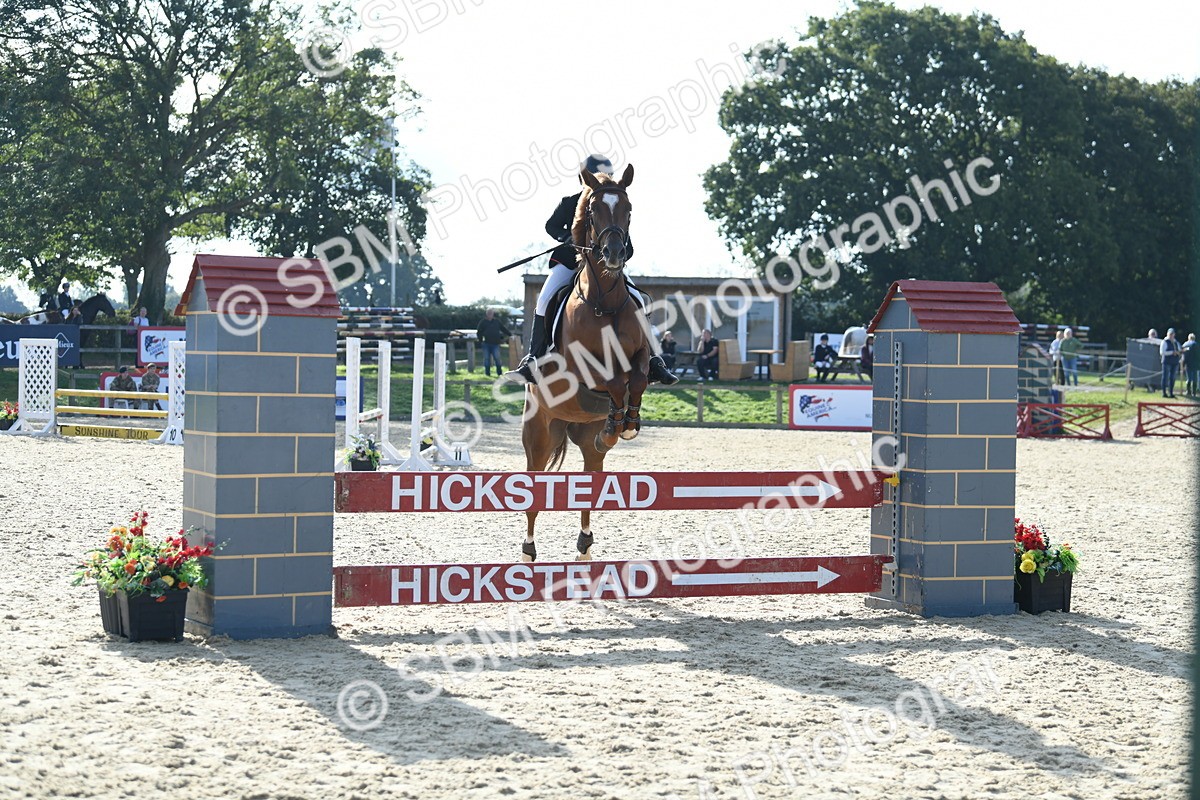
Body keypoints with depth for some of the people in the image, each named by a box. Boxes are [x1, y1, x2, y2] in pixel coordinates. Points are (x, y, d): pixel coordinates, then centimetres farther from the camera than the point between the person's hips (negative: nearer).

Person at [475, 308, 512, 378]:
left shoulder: (497, 322, 11)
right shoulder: (483, 322, 6)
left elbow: (504, 329, 17)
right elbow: (479, 332, 8)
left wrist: (510, 334, 14)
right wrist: (481, 340, 1)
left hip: (495, 344, 0)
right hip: (486, 344, 0)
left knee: (497, 358, -7)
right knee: (487, 359, 3)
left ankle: (499, 373, 1)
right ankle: (487, 373, 12)